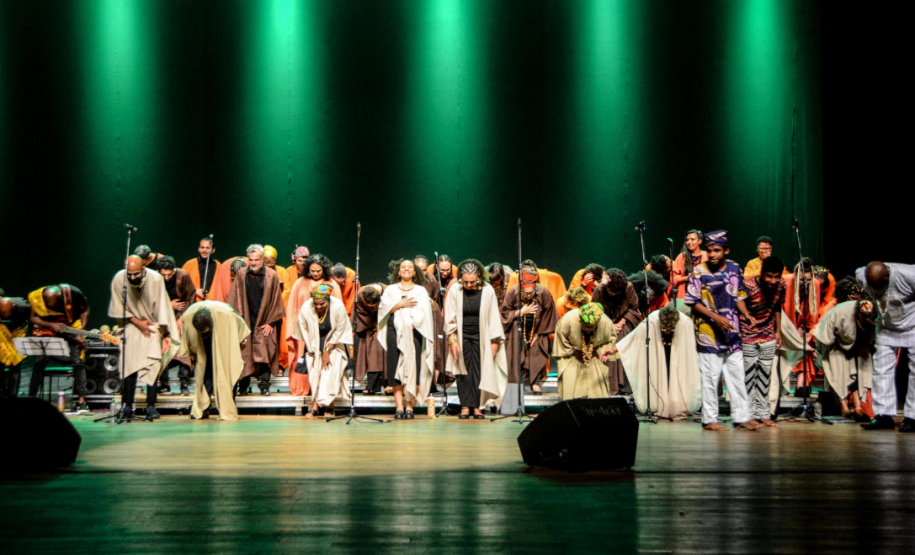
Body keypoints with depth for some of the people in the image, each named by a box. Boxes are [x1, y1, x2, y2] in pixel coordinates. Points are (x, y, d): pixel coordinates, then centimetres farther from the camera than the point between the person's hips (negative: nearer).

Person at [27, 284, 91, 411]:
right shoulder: (35, 297, -17)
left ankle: (81, 400, -12)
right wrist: (50, 325, -19)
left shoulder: (73, 293, -23)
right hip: (47, 330, 2)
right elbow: (32, 318, -3)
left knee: (77, 361, -14)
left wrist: (80, 331, -16)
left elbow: (85, 311, -7)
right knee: (40, 361, -7)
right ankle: (31, 397, 6)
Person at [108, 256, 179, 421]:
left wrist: (166, 335, -12)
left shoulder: (155, 279, -22)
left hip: (153, 324, -1)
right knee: (128, 364, -7)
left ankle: (151, 405, -9)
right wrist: (137, 322, -12)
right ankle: (127, 406, 0)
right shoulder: (118, 279, -18)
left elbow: (162, 308, -15)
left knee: (153, 362, -13)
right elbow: (119, 308, -5)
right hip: (131, 325, 1)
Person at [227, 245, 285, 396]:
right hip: (245, 322, 1)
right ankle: (243, 387, 10)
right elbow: (234, 300, 5)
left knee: (264, 354, -6)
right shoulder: (241, 275, 1)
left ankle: (264, 386, 4)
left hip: (264, 323, -1)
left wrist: (270, 323, -3)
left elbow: (276, 301, 0)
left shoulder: (271, 276, -4)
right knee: (244, 355, 0)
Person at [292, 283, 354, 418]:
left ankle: (329, 405, -11)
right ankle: (314, 406, -12)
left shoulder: (338, 307, -24)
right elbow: (304, 332, -7)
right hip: (315, 344, 1)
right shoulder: (306, 308, -21)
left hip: (333, 342, -1)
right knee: (314, 372, -11)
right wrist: (312, 351, -5)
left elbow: (339, 332, -13)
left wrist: (327, 351, -12)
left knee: (331, 370, -16)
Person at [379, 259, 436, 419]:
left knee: (413, 368, -8)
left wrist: (410, 325, -12)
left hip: (414, 332, -1)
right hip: (394, 332, 1)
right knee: (396, 370, -5)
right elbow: (383, 307, 4)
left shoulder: (421, 291, 13)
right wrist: (400, 304, -7)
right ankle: (399, 407, -5)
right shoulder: (390, 290, 18)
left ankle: (410, 406, -6)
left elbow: (423, 312, 1)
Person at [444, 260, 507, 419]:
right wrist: (452, 340, -7)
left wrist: (494, 341, -1)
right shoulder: (454, 290, -9)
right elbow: (450, 317, -3)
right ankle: (465, 406, 2)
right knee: (463, 371, -2)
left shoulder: (488, 291, -9)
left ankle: (477, 407, 3)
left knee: (479, 370, -3)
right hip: (461, 336, 0)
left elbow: (493, 317, -1)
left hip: (480, 336, 0)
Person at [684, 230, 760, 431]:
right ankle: (709, 419, 8)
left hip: (732, 331, 5)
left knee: (737, 374, 8)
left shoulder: (734, 268, 6)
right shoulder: (699, 271, -8)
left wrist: (746, 314, -3)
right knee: (711, 376, -1)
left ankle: (741, 416, 16)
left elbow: (739, 295, 14)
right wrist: (716, 317, -17)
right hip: (709, 331, -5)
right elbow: (693, 302, -9)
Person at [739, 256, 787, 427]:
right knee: (748, 374, -4)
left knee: (765, 374, 7)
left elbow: (777, 308, 9)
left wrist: (778, 331, 10)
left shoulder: (781, 285, -7)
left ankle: (763, 413, 15)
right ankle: (749, 414, 3)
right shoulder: (747, 285, -24)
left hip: (768, 336, 5)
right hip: (747, 336, -5)